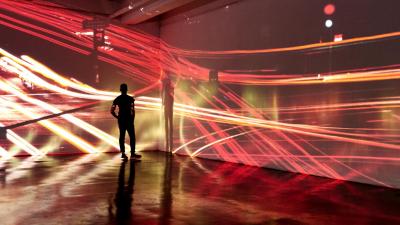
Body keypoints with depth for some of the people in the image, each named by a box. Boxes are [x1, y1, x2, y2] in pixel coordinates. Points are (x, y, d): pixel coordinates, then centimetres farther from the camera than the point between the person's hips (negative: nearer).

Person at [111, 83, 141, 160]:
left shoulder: (117, 99, 4)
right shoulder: (130, 99, -7)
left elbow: (112, 111, 0)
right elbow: (133, 111, -12)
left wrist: (118, 117, 11)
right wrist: (132, 120, -3)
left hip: (121, 120, 4)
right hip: (129, 119, -4)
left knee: (122, 136, 9)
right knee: (132, 136, 2)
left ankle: (123, 153, 9)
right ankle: (132, 154, 0)